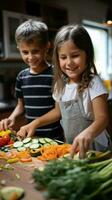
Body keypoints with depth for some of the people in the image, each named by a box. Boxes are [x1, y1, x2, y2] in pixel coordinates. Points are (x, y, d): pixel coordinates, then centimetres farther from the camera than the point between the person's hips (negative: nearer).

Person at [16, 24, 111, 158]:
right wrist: (35, 123, 5)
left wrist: (88, 134, -46)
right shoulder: (61, 84, 1)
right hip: (71, 147, 5)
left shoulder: (93, 83, -17)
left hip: (94, 148, -4)